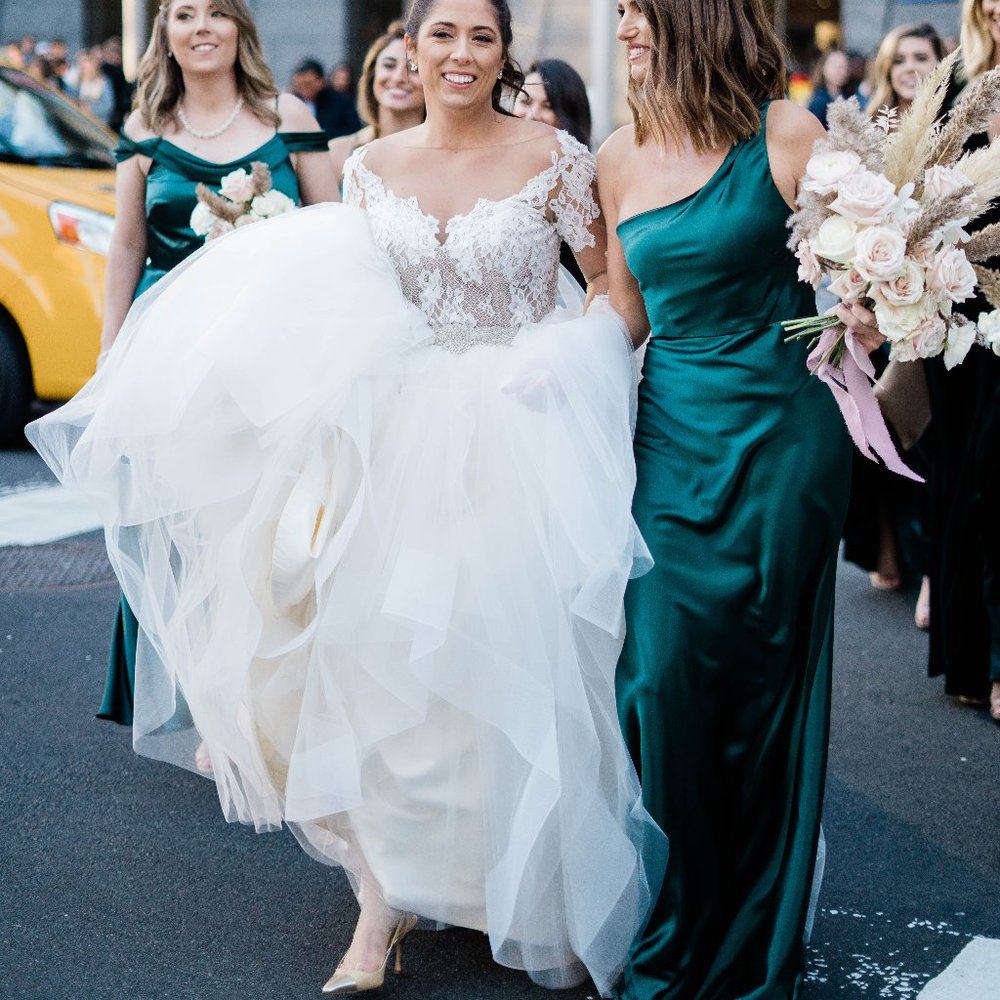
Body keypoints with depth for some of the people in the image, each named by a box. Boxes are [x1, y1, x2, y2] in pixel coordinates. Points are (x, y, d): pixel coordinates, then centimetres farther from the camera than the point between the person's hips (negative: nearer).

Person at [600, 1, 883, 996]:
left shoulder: (784, 135, -7)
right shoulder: (619, 157, 7)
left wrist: (867, 317, -24)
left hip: (780, 438, -4)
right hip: (670, 438, 4)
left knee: (764, 687, 6)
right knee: (662, 679, 0)